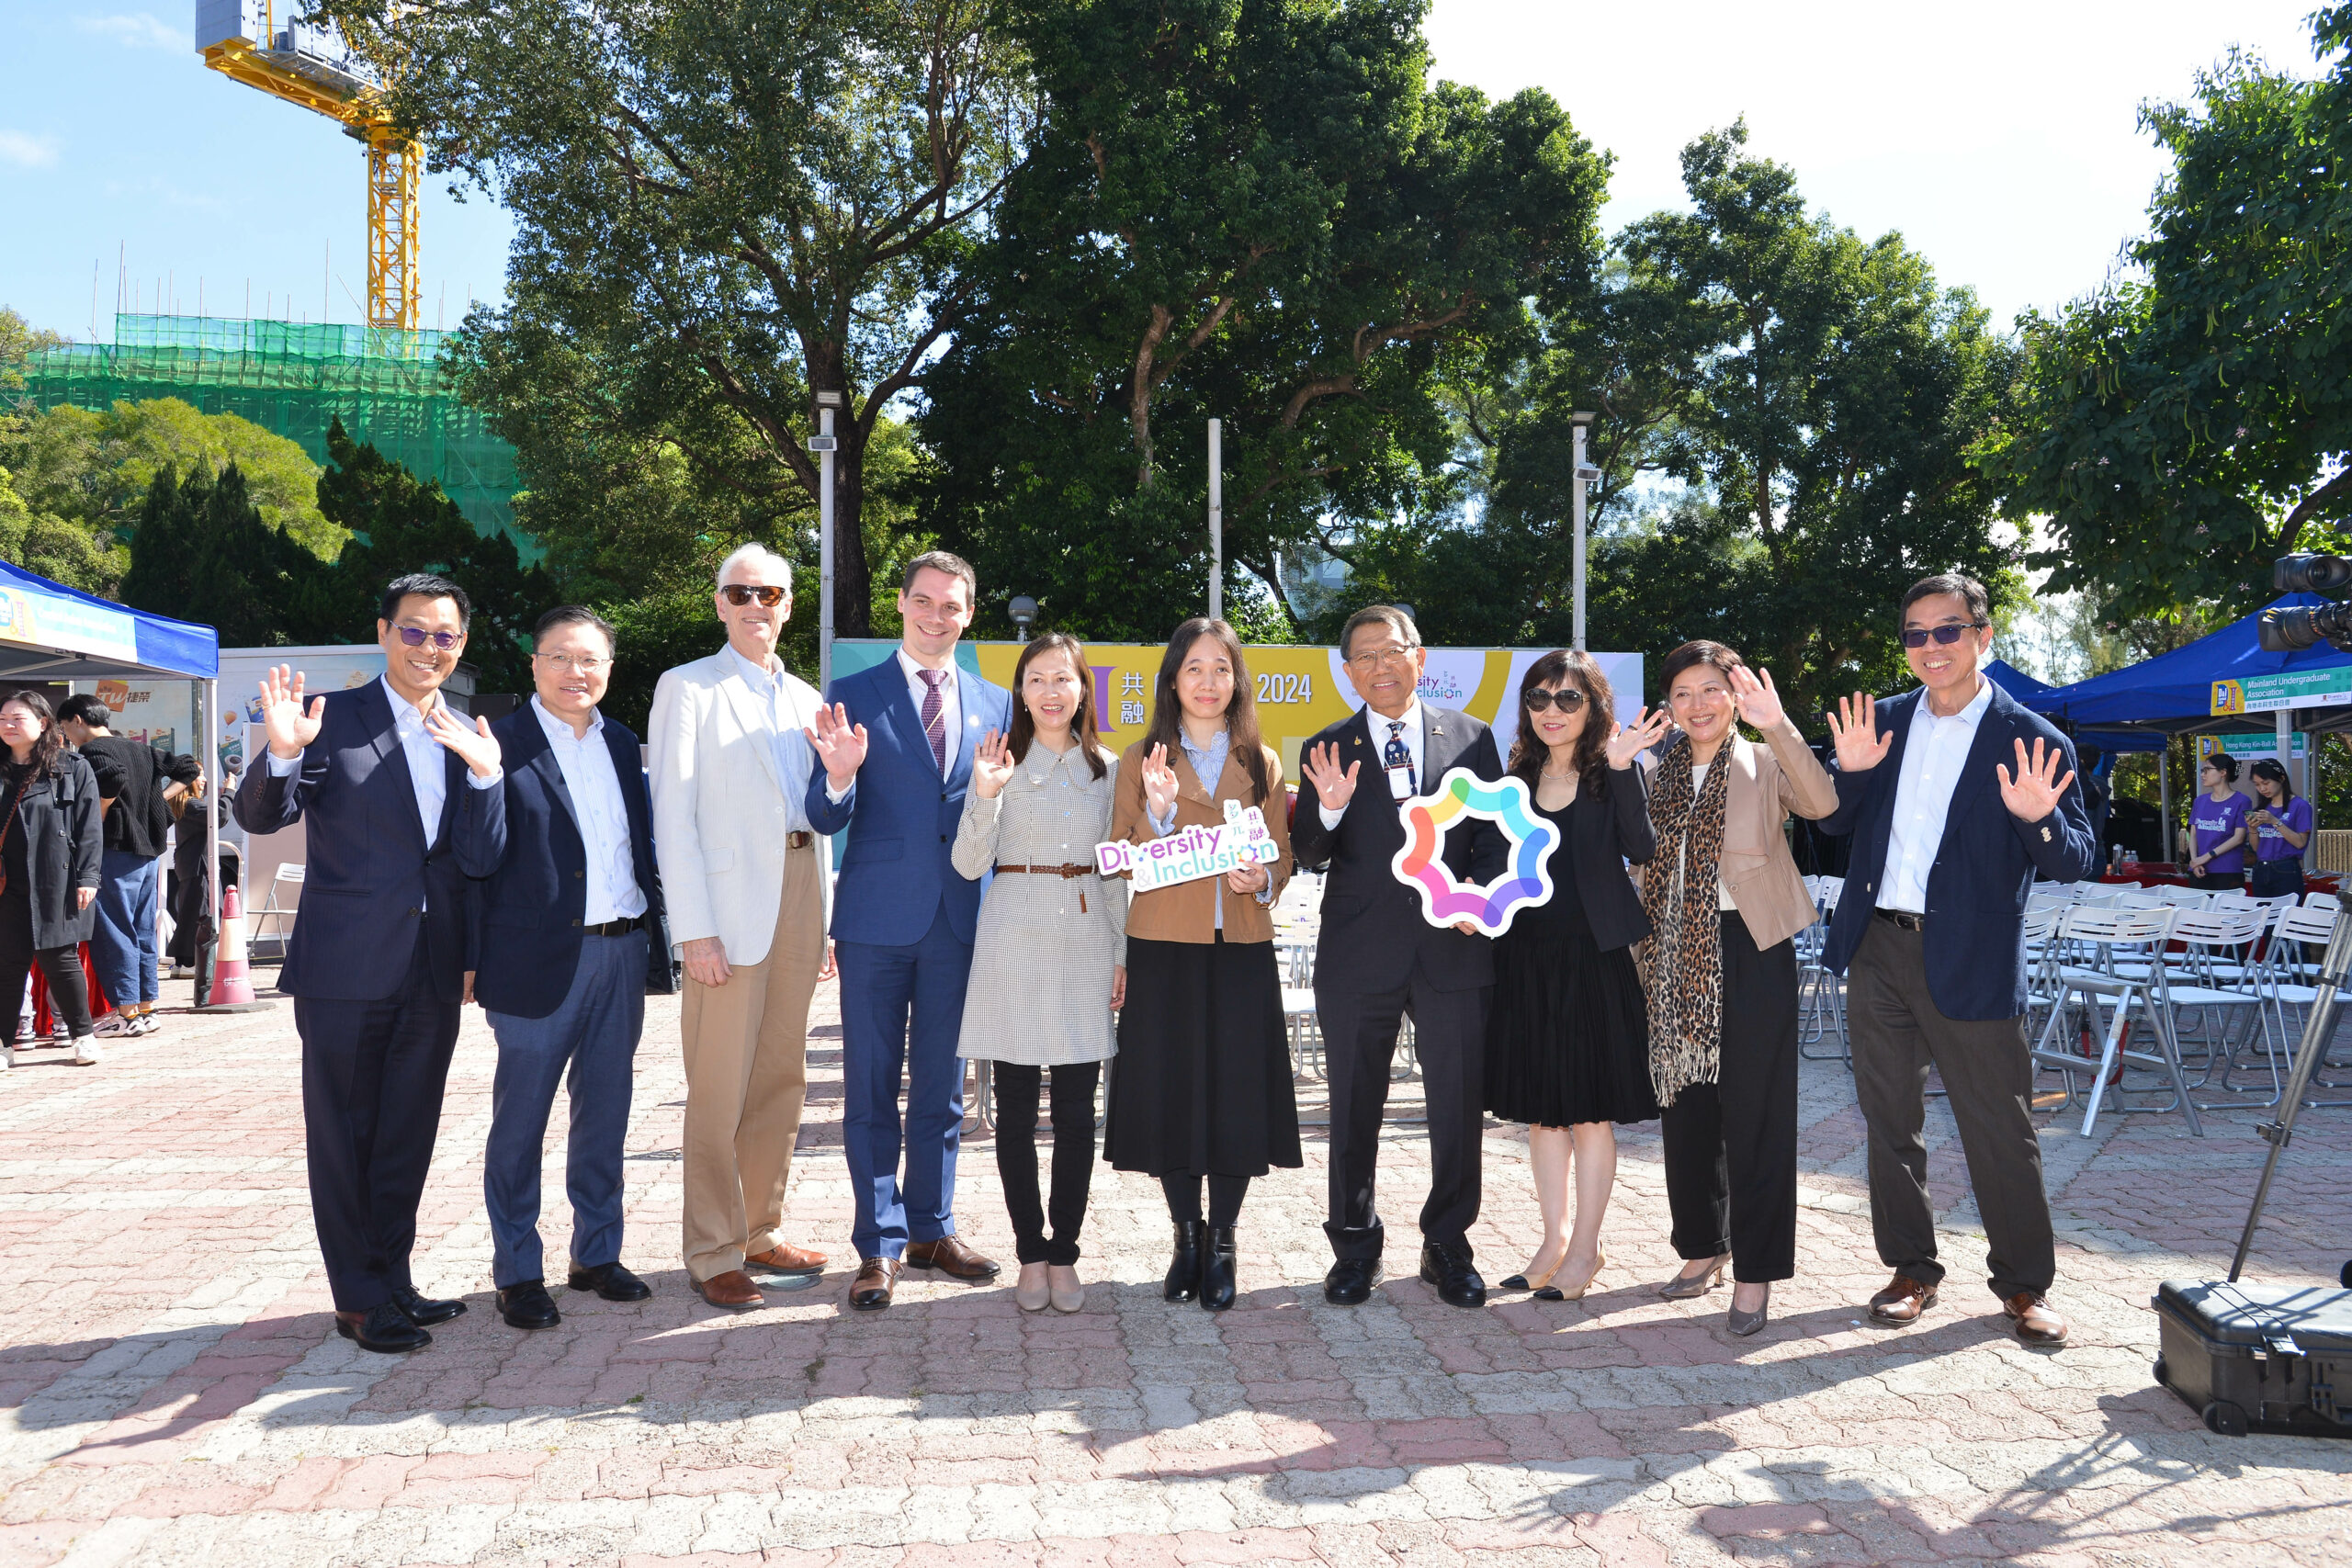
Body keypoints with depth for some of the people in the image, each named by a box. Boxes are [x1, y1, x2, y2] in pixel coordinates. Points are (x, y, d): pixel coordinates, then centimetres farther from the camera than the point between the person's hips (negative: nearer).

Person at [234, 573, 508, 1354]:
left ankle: (394, 1281, 29)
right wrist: (282, 755, -28)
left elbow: (481, 861, -1)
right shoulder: (334, 719, -4)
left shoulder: (469, 739, 6)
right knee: (344, 1135, 6)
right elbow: (262, 817, -9)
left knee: (409, 1137, 15)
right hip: (346, 968, -4)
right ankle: (360, 1299, 18)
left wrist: (485, 772, -15)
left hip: (433, 972, 4)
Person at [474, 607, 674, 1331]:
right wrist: (474, 962, -12)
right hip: (538, 959, -5)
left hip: (622, 953, 6)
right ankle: (517, 1274, 16)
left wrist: (653, 946, 11)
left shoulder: (623, 743, 12)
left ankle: (596, 1253, 27)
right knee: (520, 1121, 5)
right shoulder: (501, 745, -6)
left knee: (606, 1115, 14)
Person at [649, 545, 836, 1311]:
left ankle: (761, 1233, 22)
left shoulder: (805, 700, 17)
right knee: (719, 1089, -2)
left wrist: (824, 919, 12)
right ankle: (713, 1255, 8)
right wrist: (693, 928, -14)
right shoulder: (688, 688, 0)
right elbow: (672, 814, -6)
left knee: (781, 1081, 10)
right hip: (729, 906, -6)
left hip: (798, 897, 6)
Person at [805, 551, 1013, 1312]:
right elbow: (826, 819, -5)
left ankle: (931, 1230, 26)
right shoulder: (853, 695, 0)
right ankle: (880, 1247, 13)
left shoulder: (995, 704, 9)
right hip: (877, 919, -3)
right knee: (871, 1089, 3)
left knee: (942, 1089, 13)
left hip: (958, 921, 3)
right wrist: (839, 775, -24)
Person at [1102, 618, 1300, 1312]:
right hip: (1164, 949, -1)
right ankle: (1187, 1237, 21)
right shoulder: (1141, 760, 5)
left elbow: (1282, 855, 13)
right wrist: (1158, 811, -17)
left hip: (1242, 950, 1)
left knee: (1237, 1094, 1)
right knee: (1171, 1093, 3)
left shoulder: (1261, 762, 11)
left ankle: (1221, 1246, 16)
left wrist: (1262, 877, -9)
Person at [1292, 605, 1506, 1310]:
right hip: (1358, 955, 0)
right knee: (1354, 1111, 9)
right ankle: (1355, 1249, 26)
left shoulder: (1470, 737, 6)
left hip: (1454, 950, 1)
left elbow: (1496, 832, 7)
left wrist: (1480, 890, -11)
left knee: (1460, 1109, 7)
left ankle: (1448, 1246, 25)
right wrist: (1329, 809, -23)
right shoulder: (1328, 750, 3)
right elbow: (1309, 856, -3)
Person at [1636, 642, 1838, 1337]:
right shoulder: (1659, 777, 12)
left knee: (1755, 1115, -1)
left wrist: (1778, 727, -34)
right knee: (1685, 1109, 12)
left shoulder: (1765, 765, -1)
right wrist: (1643, 958, 7)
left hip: (1750, 954, -5)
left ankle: (1756, 1271, 7)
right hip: (1677, 959, 5)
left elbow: (1821, 803, -23)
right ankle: (1703, 1246, 28)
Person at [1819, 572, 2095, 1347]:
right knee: (1890, 1122, 13)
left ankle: (2024, 1284, 21)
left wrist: (2037, 820, -29)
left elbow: (2077, 862, -8)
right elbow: (1832, 821, 11)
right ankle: (1912, 1270, 27)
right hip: (1877, 951, 4)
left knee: (2000, 1131, 3)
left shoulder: (2033, 743, -5)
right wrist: (1851, 771, -8)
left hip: (1970, 962, -4)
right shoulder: (1882, 721, 8)